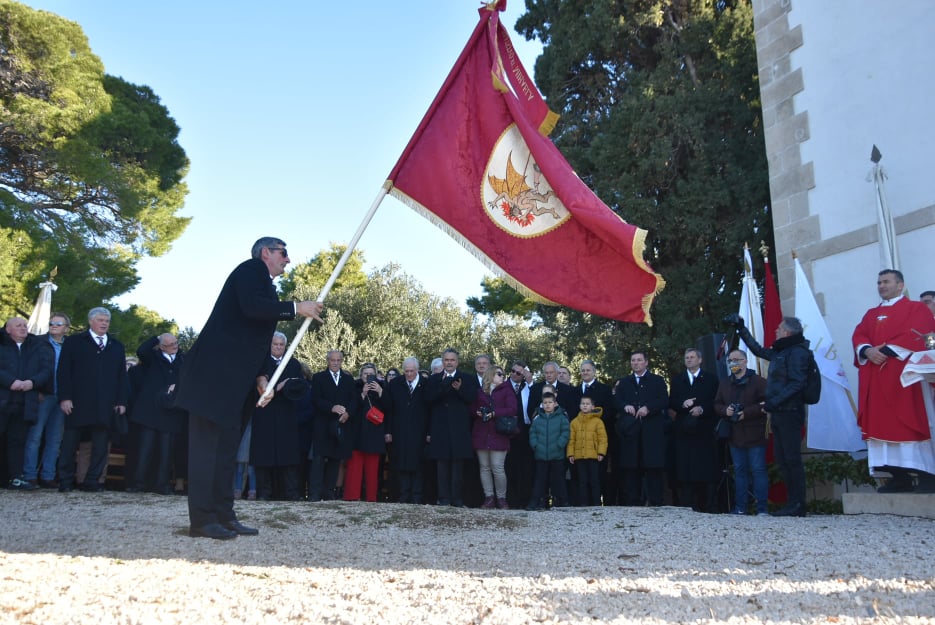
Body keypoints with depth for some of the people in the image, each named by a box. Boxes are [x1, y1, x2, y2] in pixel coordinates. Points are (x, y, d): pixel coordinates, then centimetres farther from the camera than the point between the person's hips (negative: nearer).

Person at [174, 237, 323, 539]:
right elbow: (252, 307, -22)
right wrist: (296, 308, -14)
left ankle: (223, 515, 13)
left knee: (226, 447, 9)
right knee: (207, 444, -7)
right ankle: (202, 520, -5)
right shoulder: (252, 268, -2)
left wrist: (261, 378, 14)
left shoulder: (260, 280, 24)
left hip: (233, 379, 10)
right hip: (216, 373, -10)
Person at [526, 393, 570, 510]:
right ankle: (537, 502, 9)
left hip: (557, 455, -2)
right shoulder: (537, 419, 7)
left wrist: (558, 445, -13)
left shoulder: (561, 418, -1)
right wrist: (535, 445, -5)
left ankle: (559, 502, 17)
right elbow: (532, 433, 8)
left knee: (557, 479, 6)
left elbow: (565, 433, -5)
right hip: (541, 455, 2)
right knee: (540, 479, 6)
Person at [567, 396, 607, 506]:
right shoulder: (575, 422, 9)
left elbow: (603, 438, -4)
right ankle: (583, 503, 12)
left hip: (593, 456, -3)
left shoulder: (598, 421, -1)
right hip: (579, 456, 3)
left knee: (595, 481, 2)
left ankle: (596, 503, 8)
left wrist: (601, 452, -12)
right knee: (582, 481, 7)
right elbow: (571, 440, 9)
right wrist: (570, 454, 2)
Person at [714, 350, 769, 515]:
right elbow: (717, 405, 14)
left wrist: (747, 412, -17)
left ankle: (762, 507, 1)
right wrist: (725, 410, -7)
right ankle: (740, 507, 14)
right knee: (739, 470, 9)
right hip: (734, 435, 5)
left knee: (758, 469, -5)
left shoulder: (758, 381, -4)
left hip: (754, 435, -5)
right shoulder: (724, 383, 14)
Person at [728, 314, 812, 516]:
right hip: (779, 413, 9)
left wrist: (775, 401, -21)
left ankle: (798, 505, -3)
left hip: (789, 413, -9)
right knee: (781, 458, 8)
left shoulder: (797, 351, -8)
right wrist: (741, 328, 36)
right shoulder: (780, 352, 19)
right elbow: (758, 349, 34)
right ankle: (794, 502, 13)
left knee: (792, 458, -7)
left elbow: (797, 383, -16)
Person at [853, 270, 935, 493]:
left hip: (904, 374, -5)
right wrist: (867, 350, -13)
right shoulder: (871, 314, 21)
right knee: (884, 423, 0)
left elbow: (916, 334, -11)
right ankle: (899, 476, 2)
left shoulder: (917, 308, 5)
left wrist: (888, 351, -19)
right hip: (876, 379, 5)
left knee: (910, 422, -9)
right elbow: (858, 335, 8)